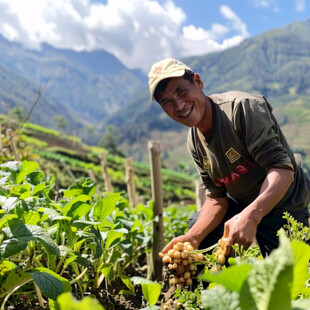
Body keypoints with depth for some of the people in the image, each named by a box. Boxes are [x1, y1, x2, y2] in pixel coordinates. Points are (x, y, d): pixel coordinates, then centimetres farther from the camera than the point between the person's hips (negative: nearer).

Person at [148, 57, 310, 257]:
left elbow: (282, 168, -34)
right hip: (242, 204, 7)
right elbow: (216, 198, -3)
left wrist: (251, 216, -48)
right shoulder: (195, 143, -4)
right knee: (193, 228, 2)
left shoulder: (243, 107, -27)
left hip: (284, 205, -6)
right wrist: (192, 238, -20)